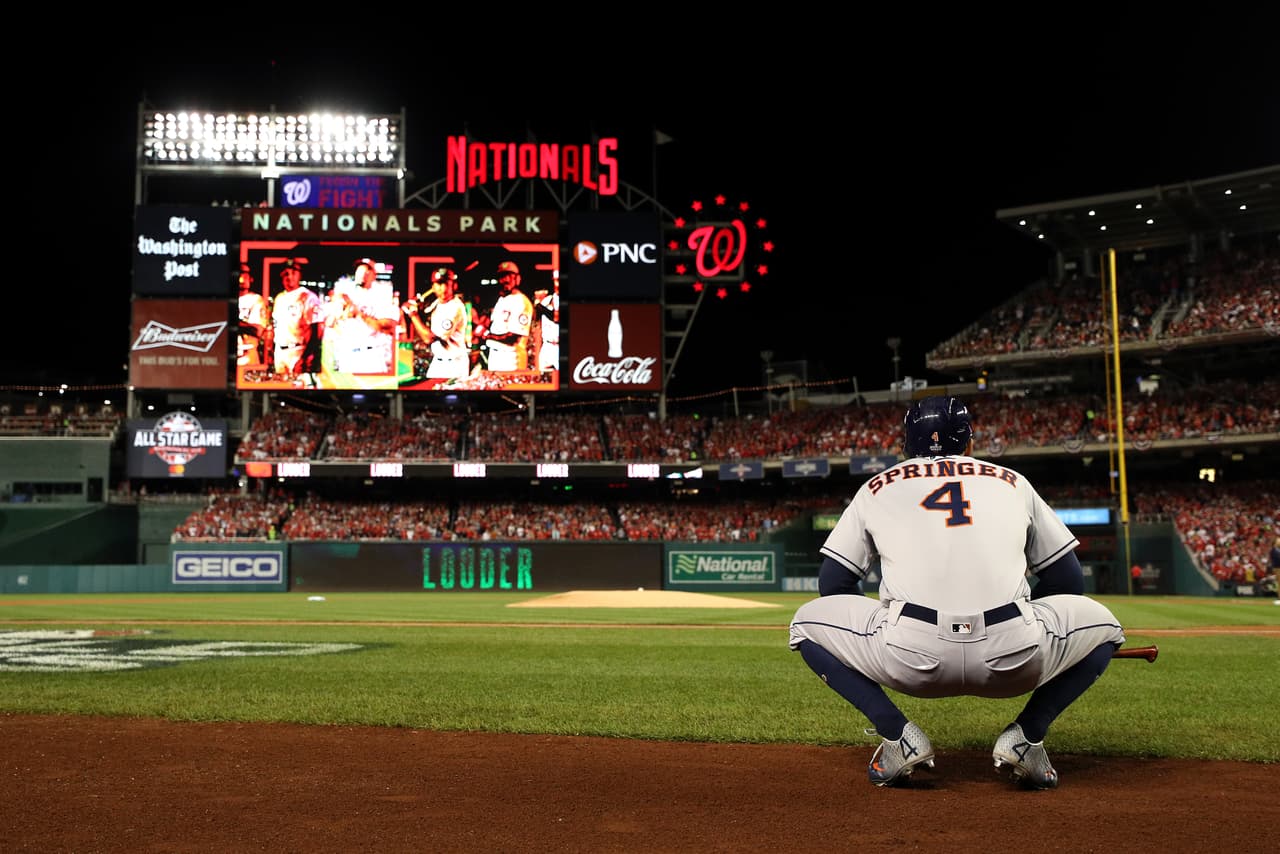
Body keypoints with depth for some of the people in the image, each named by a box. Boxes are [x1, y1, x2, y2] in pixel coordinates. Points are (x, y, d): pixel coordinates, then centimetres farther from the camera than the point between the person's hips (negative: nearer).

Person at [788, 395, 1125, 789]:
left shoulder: (875, 488, 22)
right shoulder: (1014, 483, 24)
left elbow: (832, 586, 20)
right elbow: (1069, 582, 24)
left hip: (910, 657, -1)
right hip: (1014, 661, 1)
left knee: (808, 621, 25)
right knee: (1102, 625, 30)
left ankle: (899, 735, 9)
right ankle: (1026, 736, 12)